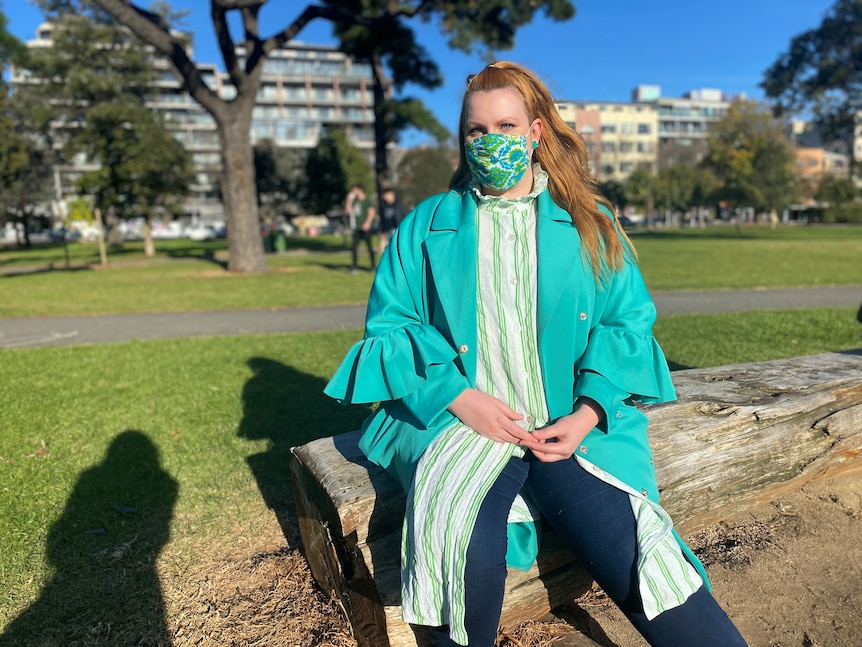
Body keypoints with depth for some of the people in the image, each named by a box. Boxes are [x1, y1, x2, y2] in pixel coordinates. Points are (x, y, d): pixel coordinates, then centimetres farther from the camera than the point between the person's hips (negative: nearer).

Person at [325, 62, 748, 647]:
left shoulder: (590, 224, 13)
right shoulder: (426, 225, 11)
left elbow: (628, 322, 7)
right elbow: (389, 324, 4)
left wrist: (588, 413, -10)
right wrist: (460, 396, -12)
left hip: (571, 422, 1)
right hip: (455, 414, 0)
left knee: (622, 542, -26)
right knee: (463, 537, -29)